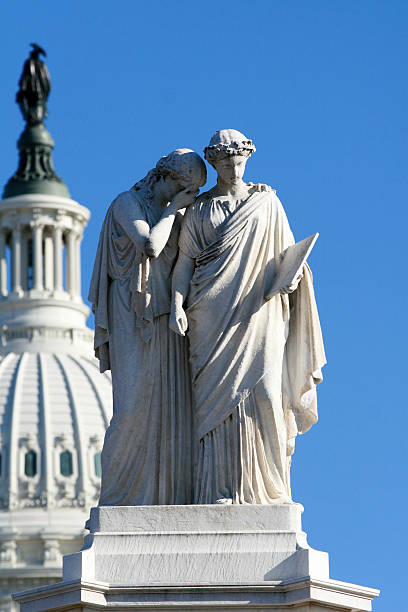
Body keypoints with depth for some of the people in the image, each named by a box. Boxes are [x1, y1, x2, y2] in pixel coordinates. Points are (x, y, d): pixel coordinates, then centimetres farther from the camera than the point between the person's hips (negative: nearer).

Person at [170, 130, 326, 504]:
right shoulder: (199, 210, 13)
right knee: (217, 397, -8)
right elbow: (185, 262, 6)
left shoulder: (266, 201, 13)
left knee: (263, 394, -10)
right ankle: (221, 490, -10)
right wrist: (177, 304, -9)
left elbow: (287, 252, 14)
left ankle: (267, 487, -7)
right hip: (214, 316, 0)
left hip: (260, 313, 0)